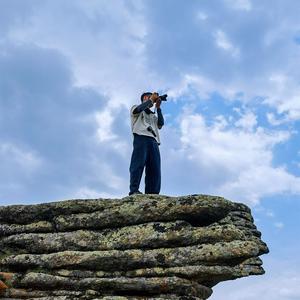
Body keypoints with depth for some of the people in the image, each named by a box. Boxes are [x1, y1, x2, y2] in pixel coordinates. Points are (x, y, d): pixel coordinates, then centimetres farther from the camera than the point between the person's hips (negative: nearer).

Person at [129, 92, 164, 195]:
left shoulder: (152, 115, 36)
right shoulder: (136, 108, 23)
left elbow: (161, 124, 18)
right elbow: (137, 110, -4)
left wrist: (158, 108, 17)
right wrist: (151, 99, 6)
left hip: (153, 141, 6)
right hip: (141, 137, -5)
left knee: (155, 169, -8)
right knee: (139, 164, -20)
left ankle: (152, 194, -15)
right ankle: (134, 190, -25)